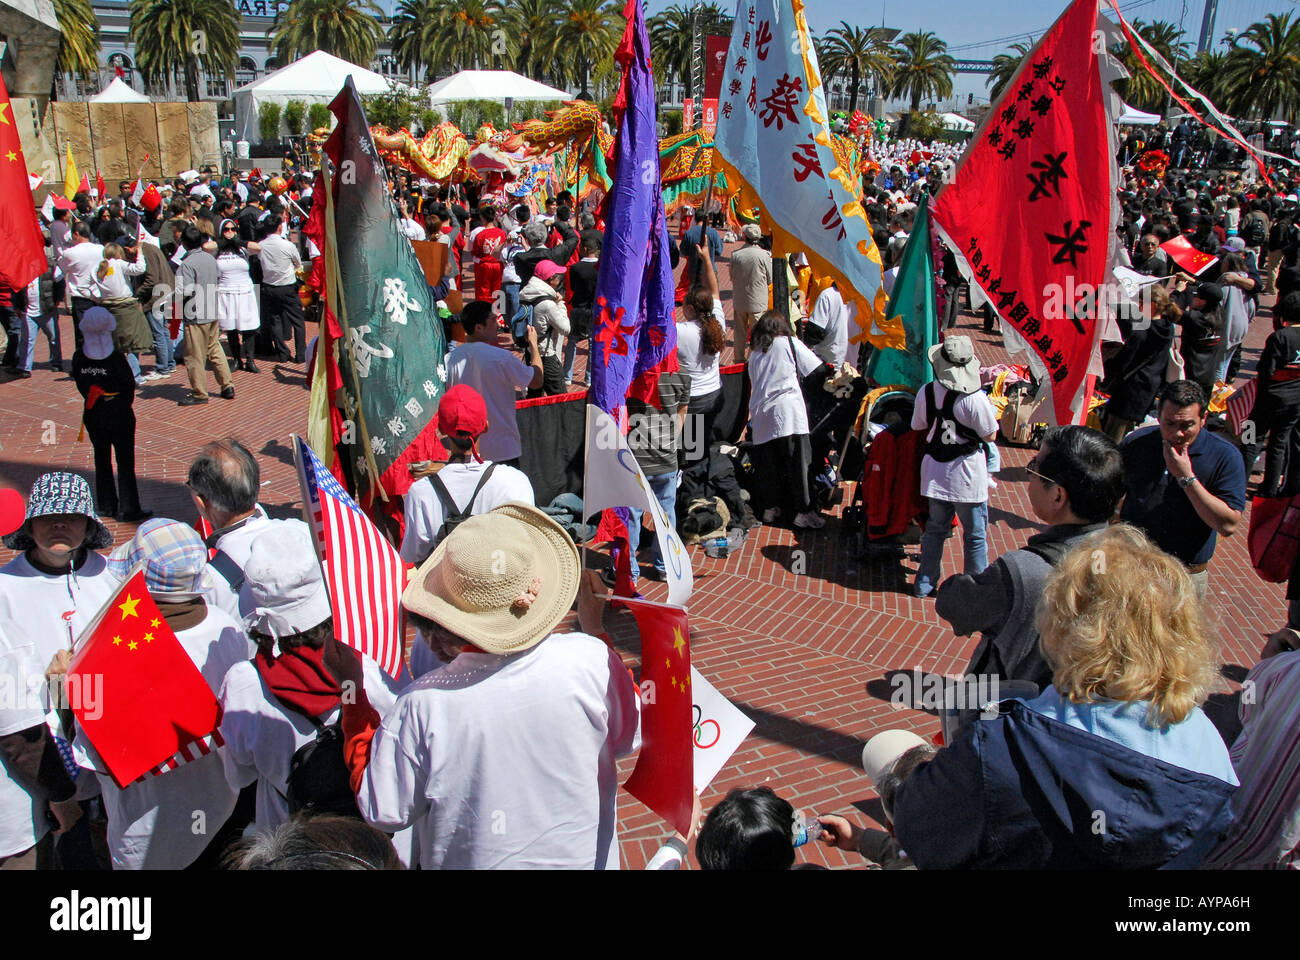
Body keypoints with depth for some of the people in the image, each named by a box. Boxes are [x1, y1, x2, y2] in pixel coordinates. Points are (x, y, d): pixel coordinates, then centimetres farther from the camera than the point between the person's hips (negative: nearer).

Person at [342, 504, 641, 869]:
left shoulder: (424, 705, -30)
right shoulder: (592, 660, -27)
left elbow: (383, 811, -13)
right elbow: (631, 737, -6)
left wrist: (352, 688, -10)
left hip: (474, 861, -2)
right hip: (582, 858, 2)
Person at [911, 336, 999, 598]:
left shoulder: (927, 392, -6)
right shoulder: (976, 398, -19)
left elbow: (918, 426, 7)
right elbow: (990, 436, -11)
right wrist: (989, 410, 4)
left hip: (935, 473, 4)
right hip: (967, 476, -4)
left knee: (935, 529, 18)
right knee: (975, 534, 10)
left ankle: (925, 582, 25)